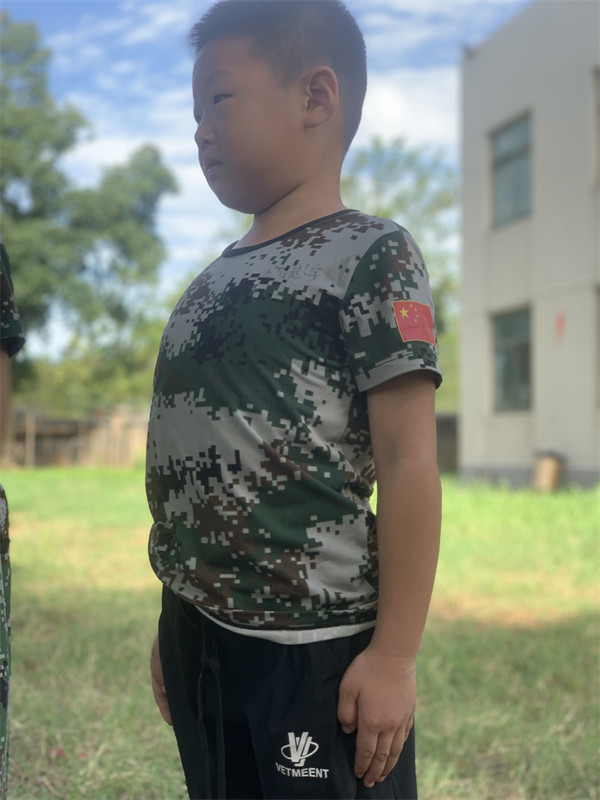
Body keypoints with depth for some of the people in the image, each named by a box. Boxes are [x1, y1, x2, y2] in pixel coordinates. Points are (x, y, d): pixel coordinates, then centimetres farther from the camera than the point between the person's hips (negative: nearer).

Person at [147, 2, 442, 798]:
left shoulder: (371, 255, -7)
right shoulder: (216, 281, 14)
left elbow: (407, 461, -13)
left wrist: (395, 654, -16)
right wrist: (175, 622, 18)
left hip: (311, 651, -7)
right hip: (200, 641, 7)